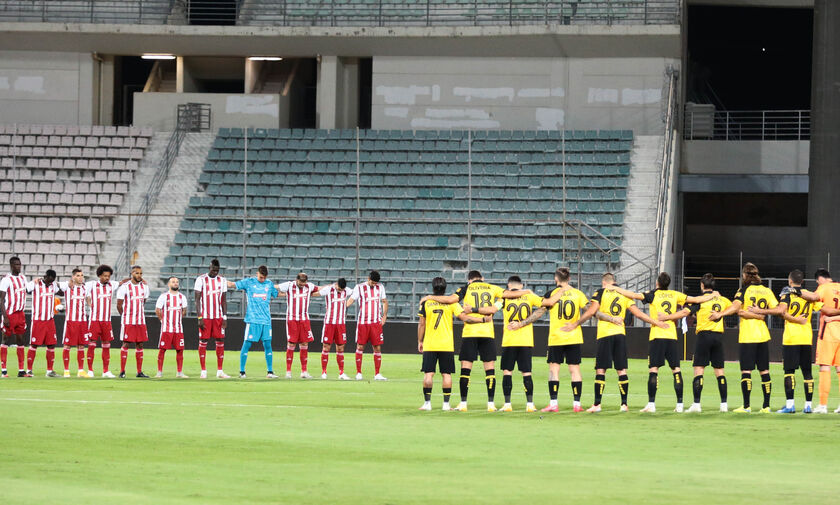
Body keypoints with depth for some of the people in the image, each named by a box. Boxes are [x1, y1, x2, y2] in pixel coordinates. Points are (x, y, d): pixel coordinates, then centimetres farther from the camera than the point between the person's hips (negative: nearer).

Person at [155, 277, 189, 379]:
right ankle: (159, 372, 3)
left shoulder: (182, 297, 9)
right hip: (166, 328, -3)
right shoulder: (164, 296, -2)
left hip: (178, 328, 3)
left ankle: (179, 372, 8)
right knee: (162, 349, -3)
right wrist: (163, 320, 3)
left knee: (180, 350, 1)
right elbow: (157, 310, 3)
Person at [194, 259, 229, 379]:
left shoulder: (222, 280, 9)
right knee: (203, 342, -2)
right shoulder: (201, 279, -3)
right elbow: (197, 300, -4)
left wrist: (225, 317, 3)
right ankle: (203, 371, 3)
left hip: (218, 317, 4)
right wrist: (199, 318, -11)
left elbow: (224, 300, 12)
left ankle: (220, 371, 6)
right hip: (205, 317, -4)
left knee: (220, 342, 1)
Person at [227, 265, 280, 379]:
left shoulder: (269, 284, 13)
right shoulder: (249, 282, 3)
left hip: (266, 319, 3)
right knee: (247, 344, -4)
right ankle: (242, 371, 2)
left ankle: (270, 371, 9)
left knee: (267, 345, 2)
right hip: (252, 319, -3)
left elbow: (277, 294, 28)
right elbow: (232, 285, 4)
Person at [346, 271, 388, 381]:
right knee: (360, 347, -1)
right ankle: (359, 373, 7)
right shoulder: (359, 288, -1)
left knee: (377, 348, 1)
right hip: (362, 322, -3)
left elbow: (384, 301, 18)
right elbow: (351, 300, -7)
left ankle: (377, 374, 5)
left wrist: (384, 316, 8)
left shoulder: (380, 287, 9)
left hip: (376, 322, 3)